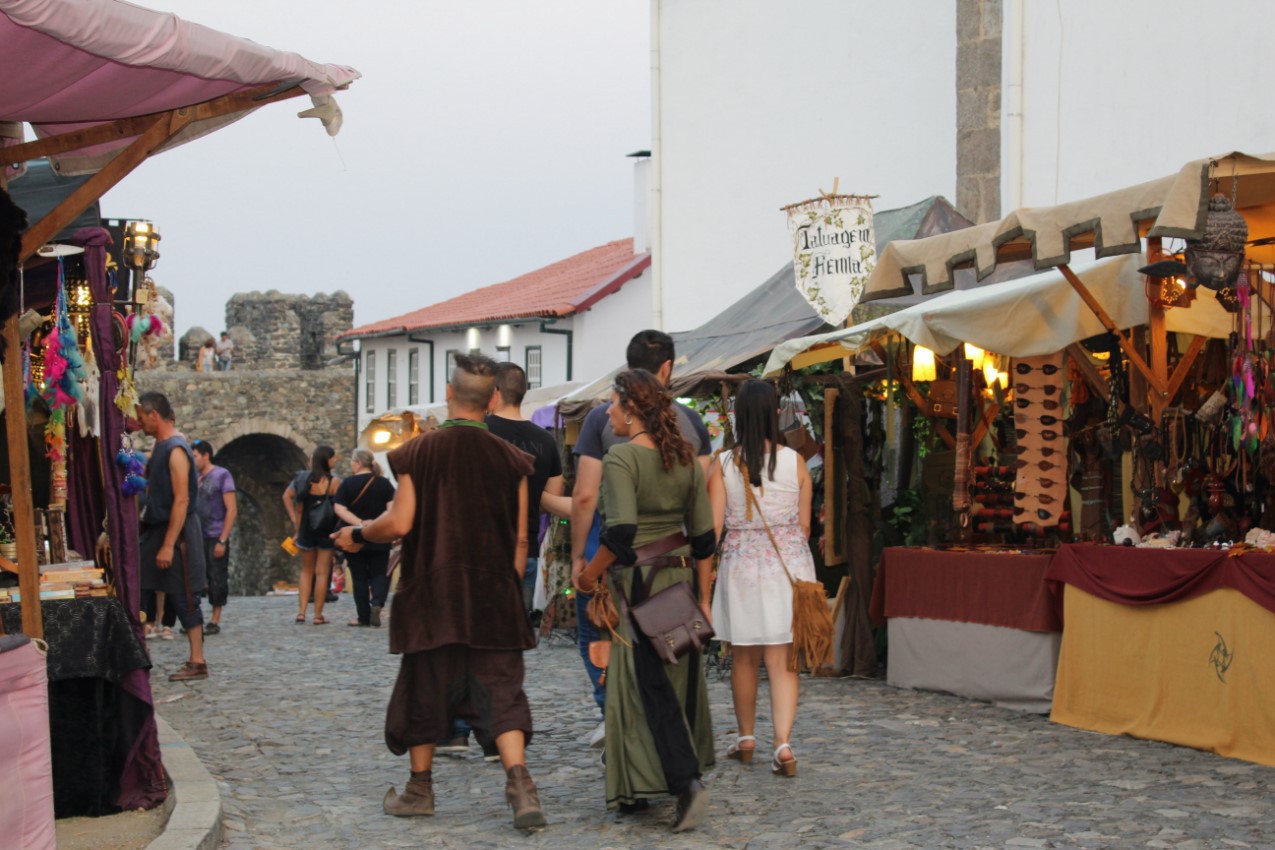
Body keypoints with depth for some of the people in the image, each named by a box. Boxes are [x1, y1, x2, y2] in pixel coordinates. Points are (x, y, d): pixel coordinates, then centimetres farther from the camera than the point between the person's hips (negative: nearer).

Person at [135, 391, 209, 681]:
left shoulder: (176, 450, -17)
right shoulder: (160, 446, 12)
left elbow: (181, 500, -22)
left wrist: (168, 545, -24)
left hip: (177, 532, -9)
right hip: (157, 529, 9)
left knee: (183, 598, -3)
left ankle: (197, 663, 3)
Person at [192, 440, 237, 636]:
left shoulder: (222, 475, -5)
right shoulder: (196, 478, 11)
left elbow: (232, 510, -8)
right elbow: (191, 508, 15)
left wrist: (222, 540, -13)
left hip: (215, 538, -5)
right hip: (197, 538, 5)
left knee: (217, 579, 0)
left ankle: (215, 622, 6)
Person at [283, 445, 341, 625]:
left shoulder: (303, 478, 2)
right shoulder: (333, 482, -12)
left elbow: (287, 497, 2)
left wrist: (296, 523, 4)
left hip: (306, 529, 4)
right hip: (326, 531, -4)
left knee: (306, 571, 16)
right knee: (322, 573, 3)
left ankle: (301, 611, 8)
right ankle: (318, 615, 3)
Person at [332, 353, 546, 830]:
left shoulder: (419, 453, -7)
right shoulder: (509, 459, -1)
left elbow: (399, 524, -9)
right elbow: (520, 538, 2)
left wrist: (356, 535, 9)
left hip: (433, 594, -1)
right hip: (494, 595, 1)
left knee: (424, 687, 12)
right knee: (500, 689, 2)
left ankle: (420, 788, 23)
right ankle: (519, 783, -15)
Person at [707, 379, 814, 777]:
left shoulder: (724, 464, -6)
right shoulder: (794, 461, -3)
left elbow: (713, 526, -6)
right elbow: (804, 524, 5)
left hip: (741, 565, 0)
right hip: (789, 565, 0)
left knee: (743, 658, 15)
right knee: (782, 661, 2)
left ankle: (746, 737, 27)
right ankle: (783, 742, -12)